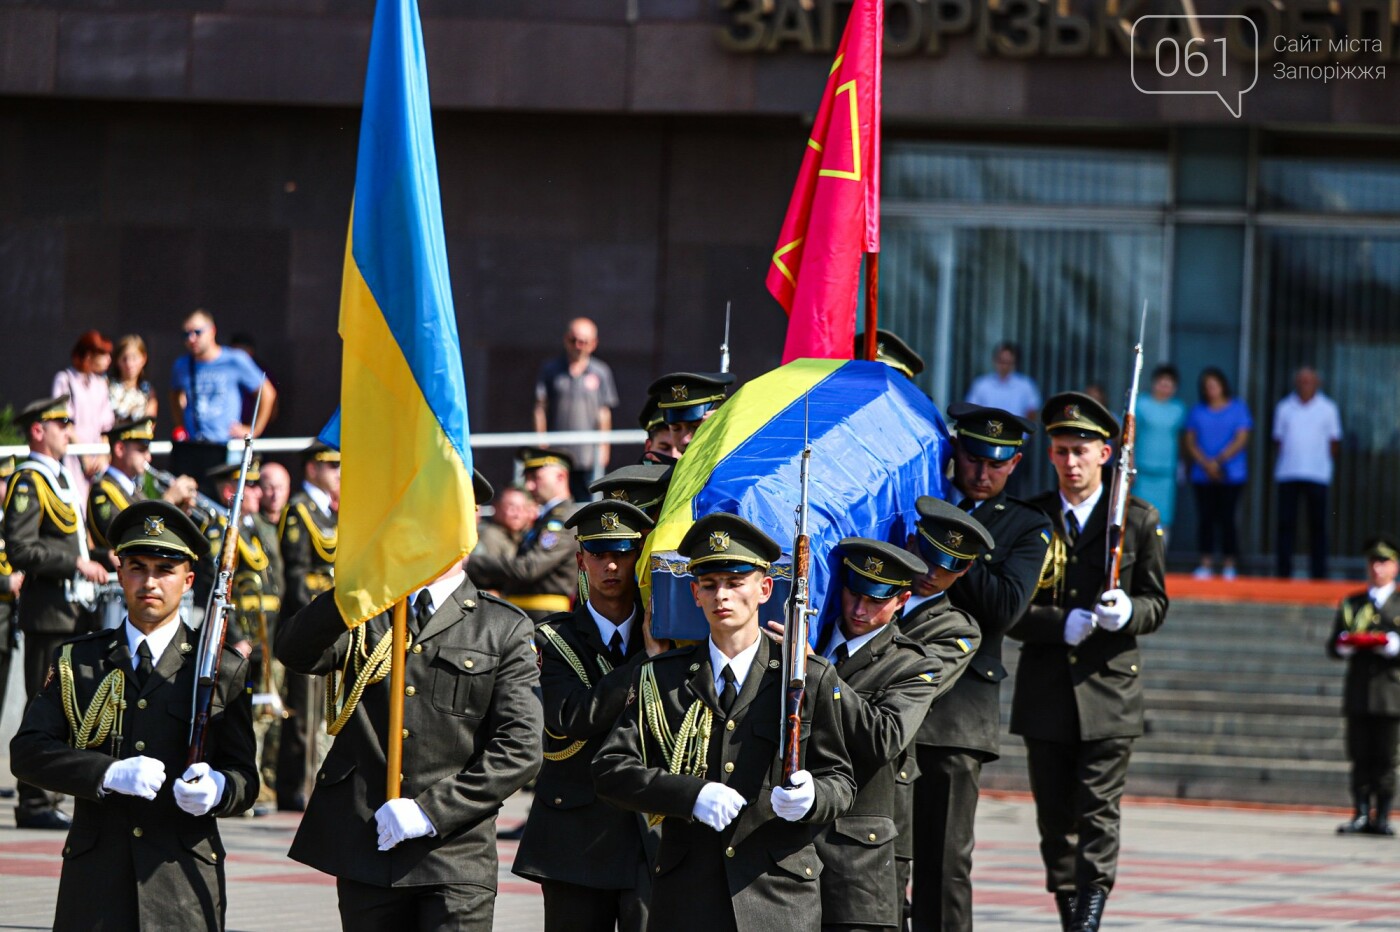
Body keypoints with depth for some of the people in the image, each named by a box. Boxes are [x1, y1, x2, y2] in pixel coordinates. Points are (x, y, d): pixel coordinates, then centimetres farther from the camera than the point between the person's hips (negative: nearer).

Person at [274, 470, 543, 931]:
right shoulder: (363, 615, 13)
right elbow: (297, 652, -8)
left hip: (457, 858, -2)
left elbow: (519, 750, -2)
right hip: (365, 853, 2)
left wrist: (431, 811, -11)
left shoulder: (506, 630, 6)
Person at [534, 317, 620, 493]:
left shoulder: (601, 372, 5)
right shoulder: (550, 370, 6)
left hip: (590, 457, -1)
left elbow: (604, 413, 6)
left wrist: (603, 446, 3)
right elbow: (540, 408, 6)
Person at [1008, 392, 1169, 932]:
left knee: (1098, 813, -9)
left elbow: (1155, 603, 8)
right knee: (1054, 816, 6)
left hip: (1109, 690, -2)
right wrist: (1060, 623, -13)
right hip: (1046, 694, 2)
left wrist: (1126, 613, -15)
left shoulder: (1138, 520, 5)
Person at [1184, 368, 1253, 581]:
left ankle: (1229, 565, -3)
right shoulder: (1197, 410, 12)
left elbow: (1241, 440, -2)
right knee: (1205, 519, -2)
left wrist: (1218, 461, -12)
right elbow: (1190, 442, 7)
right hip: (1203, 474, 2)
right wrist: (1206, 464, -8)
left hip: (1230, 474, -2)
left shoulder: (1237, 408, 5)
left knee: (1227, 519, -6)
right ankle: (1205, 564, 0)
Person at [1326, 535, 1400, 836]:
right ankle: (1361, 816, 4)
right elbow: (1333, 647, 11)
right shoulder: (1351, 605, 17)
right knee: (1360, 758, 0)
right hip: (1357, 695, 2)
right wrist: (1347, 641, -10)